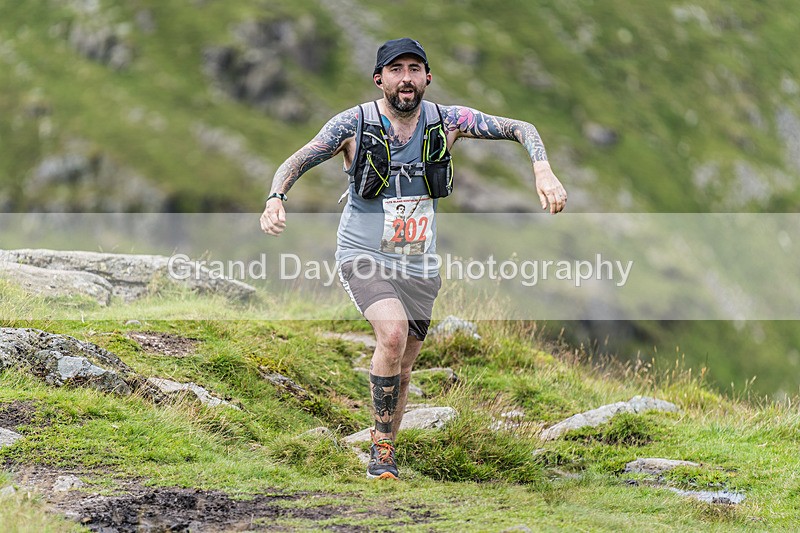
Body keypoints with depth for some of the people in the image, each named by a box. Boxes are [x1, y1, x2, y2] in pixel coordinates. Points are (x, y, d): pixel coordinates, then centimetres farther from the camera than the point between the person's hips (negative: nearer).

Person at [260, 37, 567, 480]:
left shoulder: (447, 121, -4)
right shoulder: (354, 124, -10)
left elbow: (522, 130, -2)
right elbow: (296, 162, -10)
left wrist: (543, 172, -21)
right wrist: (275, 199, -32)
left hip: (419, 266, 4)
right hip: (363, 258, -4)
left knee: (402, 369, 11)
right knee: (394, 334, -28)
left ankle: (382, 457, 31)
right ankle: (381, 448, -13)